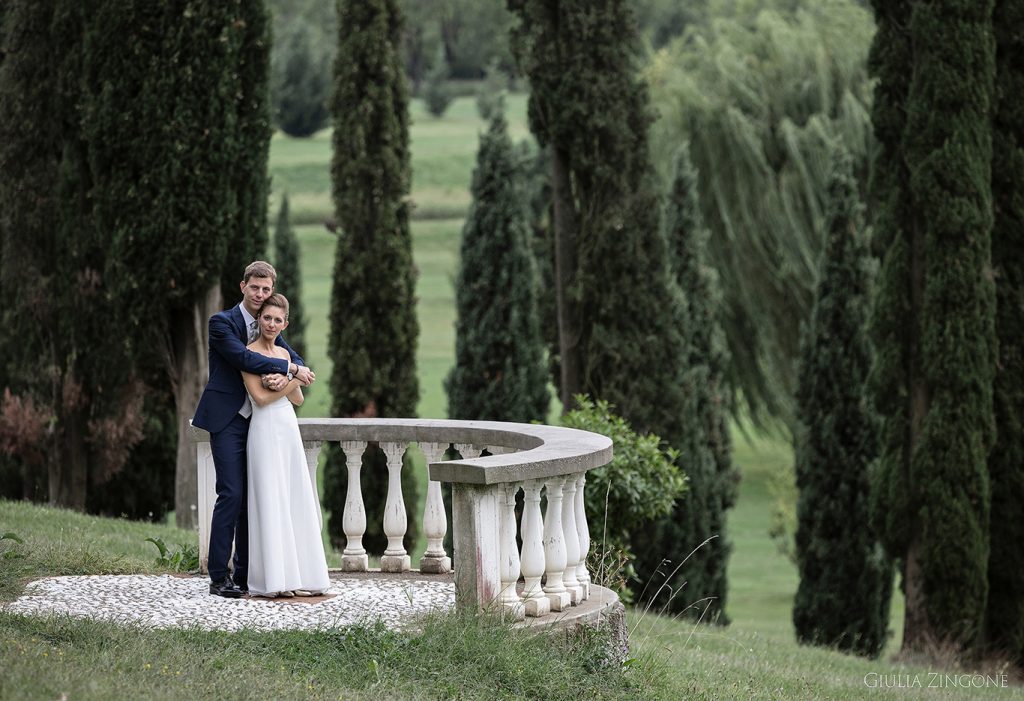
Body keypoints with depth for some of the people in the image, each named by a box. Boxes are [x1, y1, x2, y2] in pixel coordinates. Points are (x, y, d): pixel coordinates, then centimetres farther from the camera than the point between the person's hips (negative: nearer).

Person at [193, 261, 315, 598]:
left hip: (256, 420, 7)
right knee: (231, 495, -12)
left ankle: (245, 574, 11)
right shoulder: (222, 322, -7)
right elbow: (243, 358, -20)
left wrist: (286, 375, -18)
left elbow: (294, 358, 6)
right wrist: (290, 368, -16)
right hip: (227, 421, -7)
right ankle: (218, 577, -9)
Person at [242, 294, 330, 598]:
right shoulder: (250, 353, -6)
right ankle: (273, 580, -6)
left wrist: (286, 381, -7)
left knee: (295, 501, 5)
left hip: (289, 430, 7)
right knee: (270, 501, -7)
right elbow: (260, 396, -14)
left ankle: (296, 575, 9)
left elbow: (298, 399, 11)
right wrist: (292, 380, -7)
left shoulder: (283, 353, 14)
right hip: (265, 430, -7)